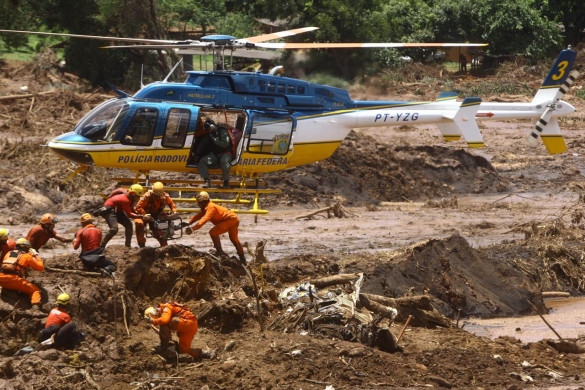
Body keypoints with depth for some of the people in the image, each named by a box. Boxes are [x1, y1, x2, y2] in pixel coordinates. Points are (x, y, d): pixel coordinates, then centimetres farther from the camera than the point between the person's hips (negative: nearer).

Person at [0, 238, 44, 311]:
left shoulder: (8, 253, 22)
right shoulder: (27, 256, 8)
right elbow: (41, 267, 13)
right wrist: (36, 255, 27)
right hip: (15, 280, -5)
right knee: (35, 290, 5)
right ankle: (36, 307, -18)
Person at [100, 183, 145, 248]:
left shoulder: (130, 199, 1)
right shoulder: (125, 200, -29)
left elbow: (132, 211, 8)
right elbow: (129, 214, -27)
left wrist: (140, 215, -8)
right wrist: (141, 216, -30)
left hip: (117, 210, 10)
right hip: (109, 210, -10)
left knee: (129, 225, 3)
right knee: (114, 229, -26)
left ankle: (127, 245, 12)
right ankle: (101, 246, -20)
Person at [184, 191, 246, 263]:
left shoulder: (210, 207, -21)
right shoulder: (205, 208, 10)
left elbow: (204, 219, -34)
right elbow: (197, 216, 8)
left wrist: (193, 228, -43)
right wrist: (188, 223, -8)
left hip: (230, 219, -11)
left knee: (213, 232, -18)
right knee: (234, 239, 28)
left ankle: (219, 251, -12)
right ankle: (242, 258, 43)